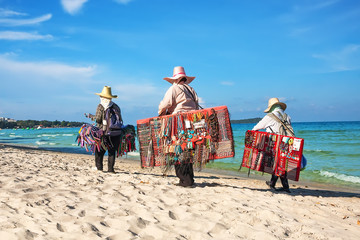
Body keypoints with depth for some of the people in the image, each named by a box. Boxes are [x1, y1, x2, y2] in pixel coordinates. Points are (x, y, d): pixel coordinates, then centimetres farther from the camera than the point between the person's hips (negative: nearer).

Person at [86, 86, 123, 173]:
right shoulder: (116, 106, 8)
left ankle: (99, 167, 5)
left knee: (99, 151, 8)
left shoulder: (101, 106, -4)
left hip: (103, 132, -3)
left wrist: (90, 116, 12)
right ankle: (110, 168, 5)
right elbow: (120, 120, 8)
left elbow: (98, 119, -6)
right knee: (112, 151, 7)